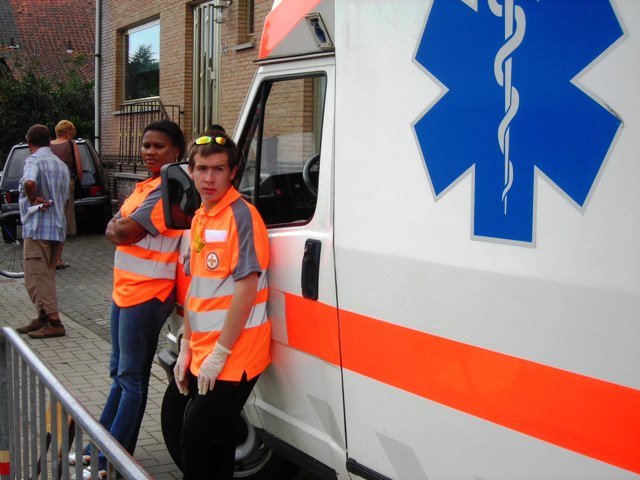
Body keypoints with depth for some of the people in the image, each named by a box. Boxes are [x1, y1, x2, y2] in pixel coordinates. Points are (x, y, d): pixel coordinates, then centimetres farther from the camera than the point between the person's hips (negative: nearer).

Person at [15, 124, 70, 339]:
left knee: (36, 278, -5)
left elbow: (29, 183, -30)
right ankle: (44, 318, 22)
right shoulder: (61, 165, 17)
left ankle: (54, 323, -9)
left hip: (38, 228, -8)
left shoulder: (34, 160, -9)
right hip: (58, 228, 8)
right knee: (45, 276, 17)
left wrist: (33, 200, -15)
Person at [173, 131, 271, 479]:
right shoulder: (199, 219, 12)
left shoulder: (241, 216, -15)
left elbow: (246, 290, -21)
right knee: (216, 442, 17)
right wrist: (186, 348, 14)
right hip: (203, 359, 8)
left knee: (197, 441, -3)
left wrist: (219, 353, -19)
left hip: (233, 359, -8)